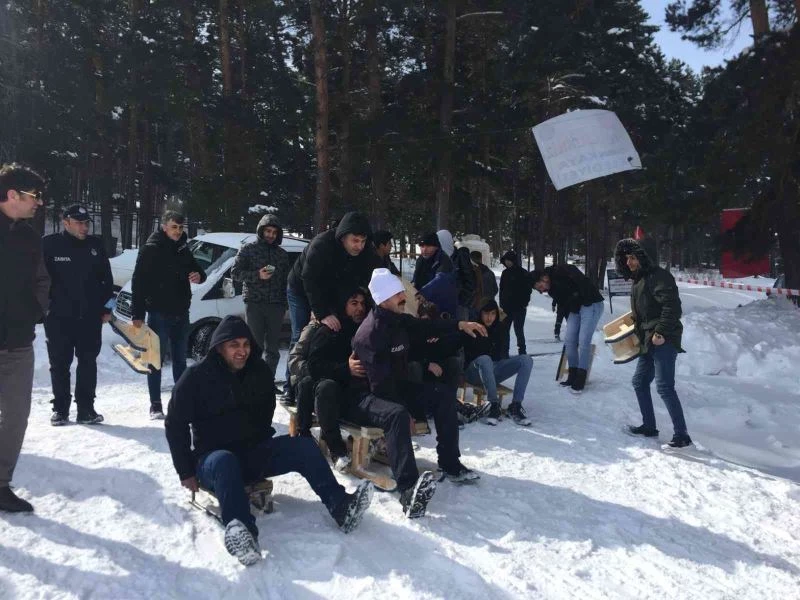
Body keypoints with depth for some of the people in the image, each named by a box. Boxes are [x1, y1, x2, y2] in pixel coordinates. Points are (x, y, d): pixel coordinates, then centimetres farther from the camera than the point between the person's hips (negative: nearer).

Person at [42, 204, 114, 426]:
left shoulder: (96, 245, 6)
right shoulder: (49, 244, -3)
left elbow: (107, 280, 9)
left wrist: (106, 309, 5)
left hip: (90, 317, 2)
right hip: (58, 317, -2)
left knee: (88, 364, 7)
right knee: (60, 364, 7)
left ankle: (86, 409, 15)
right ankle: (60, 408, 18)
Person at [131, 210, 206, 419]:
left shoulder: (183, 249, 10)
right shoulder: (151, 249, -8)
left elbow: (195, 269, 21)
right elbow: (138, 283, -11)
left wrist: (199, 275, -6)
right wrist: (138, 315, -16)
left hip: (181, 313, 6)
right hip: (159, 313, -6)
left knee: (180, 360, 13)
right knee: (157, 360, 2)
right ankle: (155, 406, 9)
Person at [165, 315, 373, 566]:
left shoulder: (260, 372, 3)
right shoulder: (197, 376, -9)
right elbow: (175, 424, -4)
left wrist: (261, 447, 11)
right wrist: (186, 473, -7)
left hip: (254, 452, 4)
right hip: (211, 457, -4)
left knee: (304, 446, -17)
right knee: (225, 462, -39)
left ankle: (341, 507, -28)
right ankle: (240, 532, -60)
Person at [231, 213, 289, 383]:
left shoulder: (282, 254, 16)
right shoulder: (248, 249, 5)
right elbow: (235, 272, -1)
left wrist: (284, 302, 9)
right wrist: (257, 275, -15)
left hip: (276, 305, 3)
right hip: (254, 303, -3)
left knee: (272, 347, 7)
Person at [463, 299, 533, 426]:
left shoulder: (501, 327, 3)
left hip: (495, 370, 5)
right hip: (475, 372, -5)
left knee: (526, 360, -13)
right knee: (485, 359, -37)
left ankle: (516, 405, -22)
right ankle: (494, 405, -31)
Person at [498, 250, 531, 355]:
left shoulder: (523, 273, -4)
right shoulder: (505, 273, 10)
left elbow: (527, 290, -5)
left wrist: (524, 304, -13)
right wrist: (502, 304, 8)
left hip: (519, 307, -5)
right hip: (506, 307, 5)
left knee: (518, 330, -5)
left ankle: (522, 351, 4)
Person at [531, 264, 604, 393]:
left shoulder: (561, 271, -19)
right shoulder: (552, 290, 6)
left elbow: (583, 281, -25)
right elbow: (562, 306, 13)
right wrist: (569, 322, 13)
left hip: (591, 304, -8)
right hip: (575, 309, 8)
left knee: (584, 341, -10)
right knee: (569, 341, 3)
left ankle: (580, 380, -4)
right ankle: (573, 376, 13)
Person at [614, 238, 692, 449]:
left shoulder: (657, 275, -10)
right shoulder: (637, 281, 18)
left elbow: (672, 305, -20)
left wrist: (661, 332, -23)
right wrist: (639, 332, 17)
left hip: (663, 339, -10)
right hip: (648, 341, 10)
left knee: (664, 386, -13)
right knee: (639, 382, 14)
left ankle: (682, 435, -7)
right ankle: (649, 426, 25)